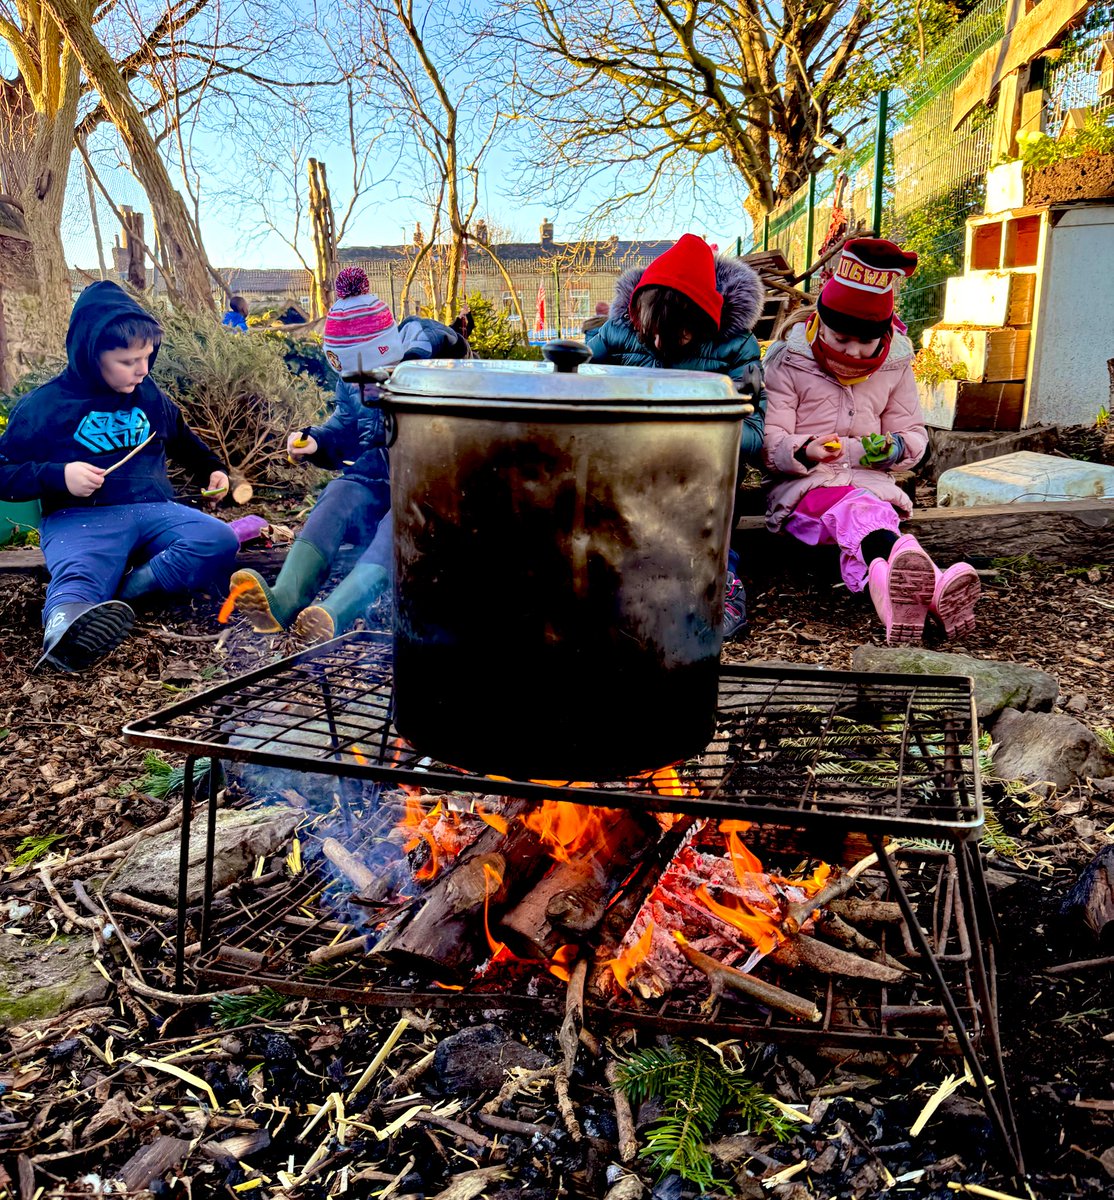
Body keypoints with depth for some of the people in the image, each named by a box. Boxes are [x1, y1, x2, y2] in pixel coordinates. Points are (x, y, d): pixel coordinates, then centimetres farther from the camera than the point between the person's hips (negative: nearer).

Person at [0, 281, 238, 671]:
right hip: (81, 517, -5)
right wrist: (57, 476, -12)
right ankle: (63, 624, -74)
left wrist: (211, 469, 22)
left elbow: (182, 440, 37)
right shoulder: (44, 405, 4)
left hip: (154, 510, 5)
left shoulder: (148, 395, 17)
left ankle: (127, 588, -39)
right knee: (79, 575, -40)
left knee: (220, 539, -25)